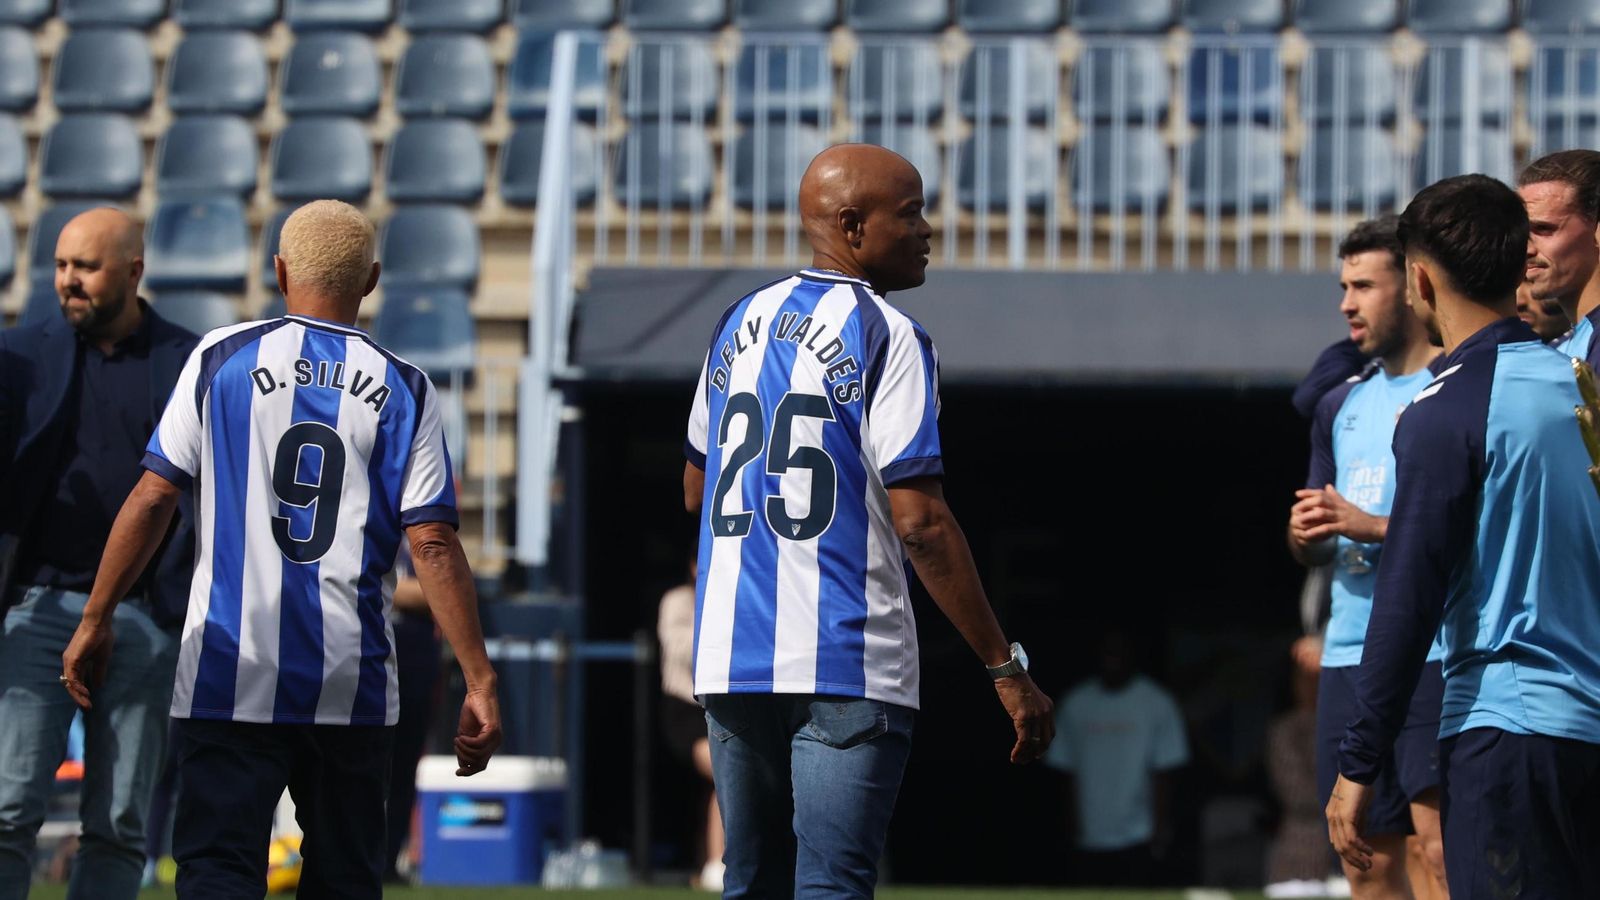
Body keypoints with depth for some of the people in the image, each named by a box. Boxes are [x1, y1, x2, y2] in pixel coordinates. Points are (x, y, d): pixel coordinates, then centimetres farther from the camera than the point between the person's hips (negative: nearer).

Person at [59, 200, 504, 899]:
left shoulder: (222, 358, 2)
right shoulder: (402, 390, 3)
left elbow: (153, 497, 0)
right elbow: (433, 544, -4)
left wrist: (95, 622, 8)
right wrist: (480, 683, -3)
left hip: (229, 676, -1)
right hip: (351, 684, 1)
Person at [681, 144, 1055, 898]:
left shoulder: (740, 323, 12)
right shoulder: (885, 336, -9)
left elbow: (696, 491, 22)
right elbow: (921, 524, -16)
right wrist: (1006, 668, -14)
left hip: (729, 658, 7)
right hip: (846, 666, -7)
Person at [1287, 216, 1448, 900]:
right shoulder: (1342, 405, 19)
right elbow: (1314, 542, 25)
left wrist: (1374, 525, -17)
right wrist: (1306, 536, 1)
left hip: (1436, 651, -7)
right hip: (1349, 657, 7)